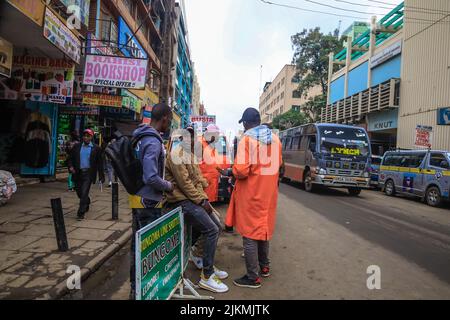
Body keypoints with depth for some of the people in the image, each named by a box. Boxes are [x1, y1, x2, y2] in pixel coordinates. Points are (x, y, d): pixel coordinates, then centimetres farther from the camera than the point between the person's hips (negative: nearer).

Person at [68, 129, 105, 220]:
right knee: (79, 193, 14)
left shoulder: (96, 148, -1)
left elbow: (100, 163, 0)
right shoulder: (77, 147, 8)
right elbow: (71, 158, 13)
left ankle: (81, 213, -1)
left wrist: (101, 176, -3)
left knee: (84, 193, -10)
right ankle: (87, 203, 44)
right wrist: (71, 166, -8)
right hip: (78, 173, 4)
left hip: (88, 173, -4)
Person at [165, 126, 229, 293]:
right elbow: (184, 182, -21)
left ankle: (208, 266, 29)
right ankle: (206, 277, -4)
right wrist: (201, 201, -16)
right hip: (182, 200, -10)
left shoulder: (190, 153, 16)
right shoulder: (177, 154, -15)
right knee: (212, 230, -15)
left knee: (215, 227, 12)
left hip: (193, 199, 10)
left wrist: (204, 198, 3)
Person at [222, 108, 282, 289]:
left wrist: (229, 172, -3)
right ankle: (264, 266, 35)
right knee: (264, 228, 21)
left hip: (251, 194, -7)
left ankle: (253, 277, 12)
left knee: (250, 233, 3)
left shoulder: (247, 139, -15)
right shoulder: (275, 138, 5)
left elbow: (241, 171, -22)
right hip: (268, 192, 7)